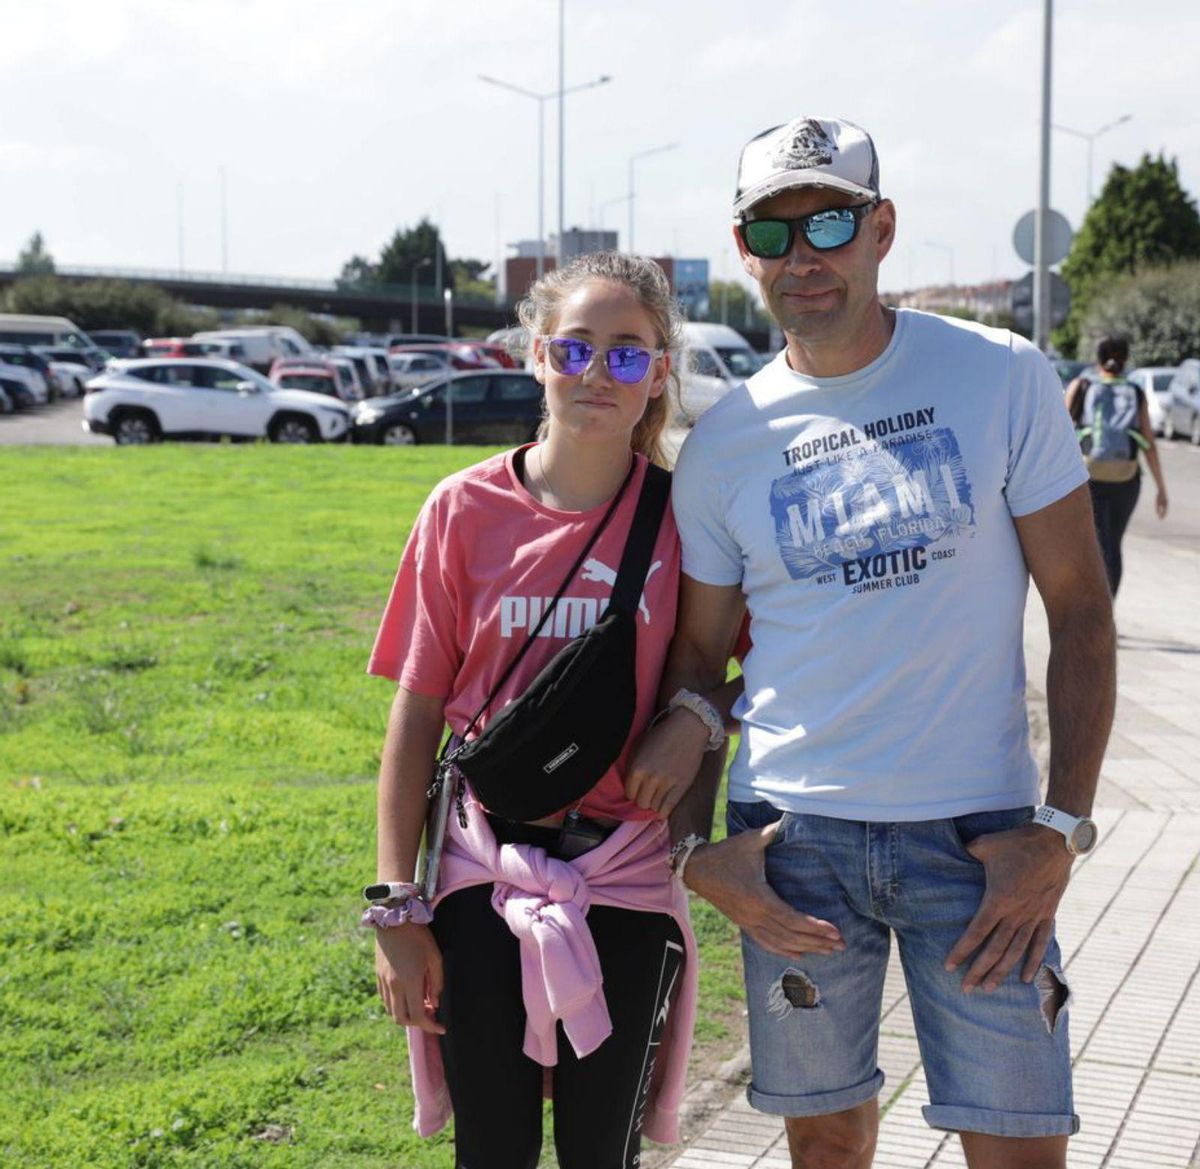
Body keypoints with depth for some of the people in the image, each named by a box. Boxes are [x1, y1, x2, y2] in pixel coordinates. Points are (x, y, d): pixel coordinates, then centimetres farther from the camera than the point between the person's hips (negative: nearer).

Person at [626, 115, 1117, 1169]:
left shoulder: (1003, 379, -3)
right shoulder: (723, 443, 3)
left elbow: (1081, 611, -1)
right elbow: (697, 659, 11)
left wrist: (1062, 827, -9)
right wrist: (695, 849, -1)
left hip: (974, 829, -2)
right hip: (790, 834, 2)